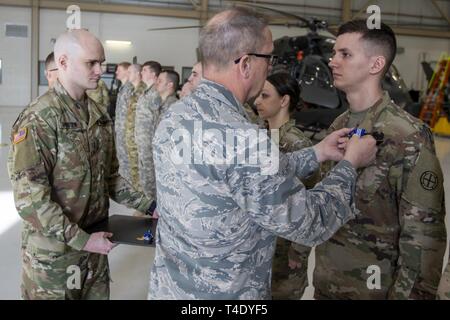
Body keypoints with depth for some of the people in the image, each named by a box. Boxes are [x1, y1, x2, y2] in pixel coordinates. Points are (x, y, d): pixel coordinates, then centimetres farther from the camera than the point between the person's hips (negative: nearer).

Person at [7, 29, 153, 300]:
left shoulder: (100, 116, 7)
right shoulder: (38, 119, -16)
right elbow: (29, 198, -21)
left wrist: (147, 206, 4)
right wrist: (81, 239, -20)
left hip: (95, 246, 6)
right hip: (53, 253, -6)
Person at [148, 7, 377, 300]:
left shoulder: (175, 116, -3)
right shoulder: (242, 140, -29)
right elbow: (311, 224, -17)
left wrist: (318, 153, 10)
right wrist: (350, 164, -3)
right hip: (224, 293, -7)